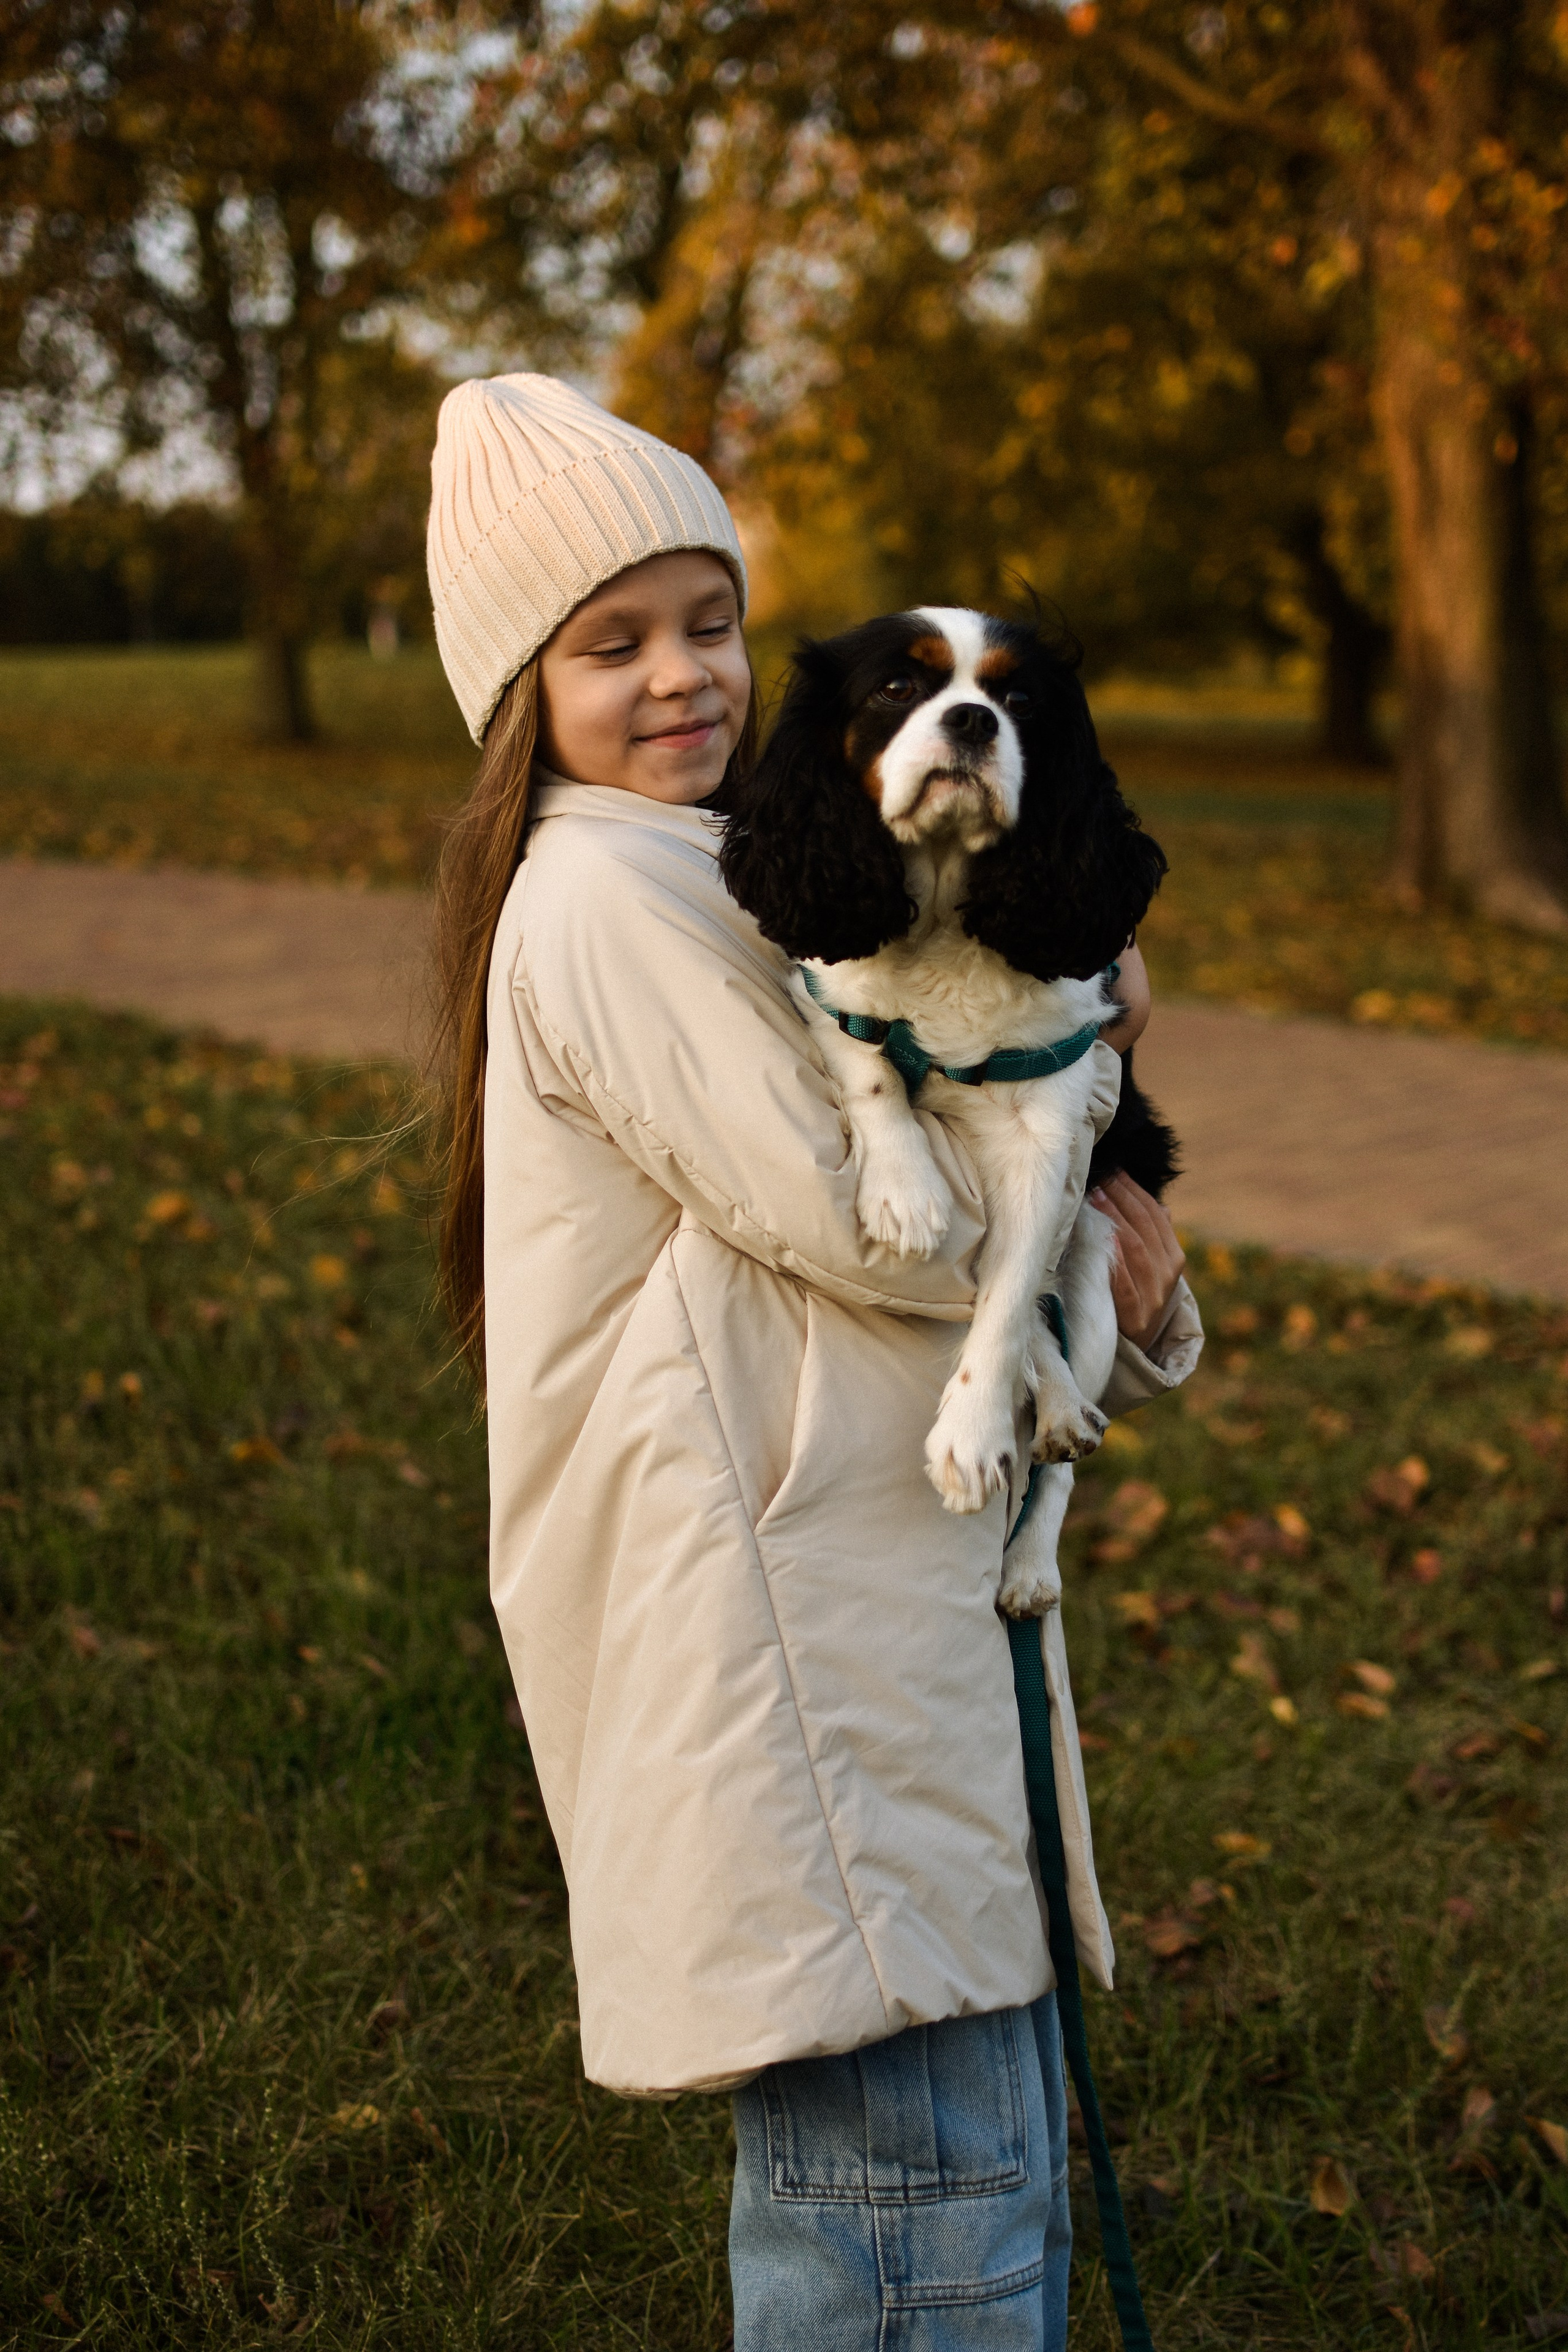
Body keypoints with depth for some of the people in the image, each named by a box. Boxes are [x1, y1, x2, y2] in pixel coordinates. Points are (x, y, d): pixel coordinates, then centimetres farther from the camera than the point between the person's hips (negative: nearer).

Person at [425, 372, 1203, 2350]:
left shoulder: (718, 868, 19)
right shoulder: (606, 893, -12)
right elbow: (860, 1217, -18)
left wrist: (1119, 1300, 1)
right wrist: (1073, 1025, -1)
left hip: (890, 1586, 10)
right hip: (773, 1611, -10)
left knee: (998, 2150, 18)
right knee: (919, 2163, -8)